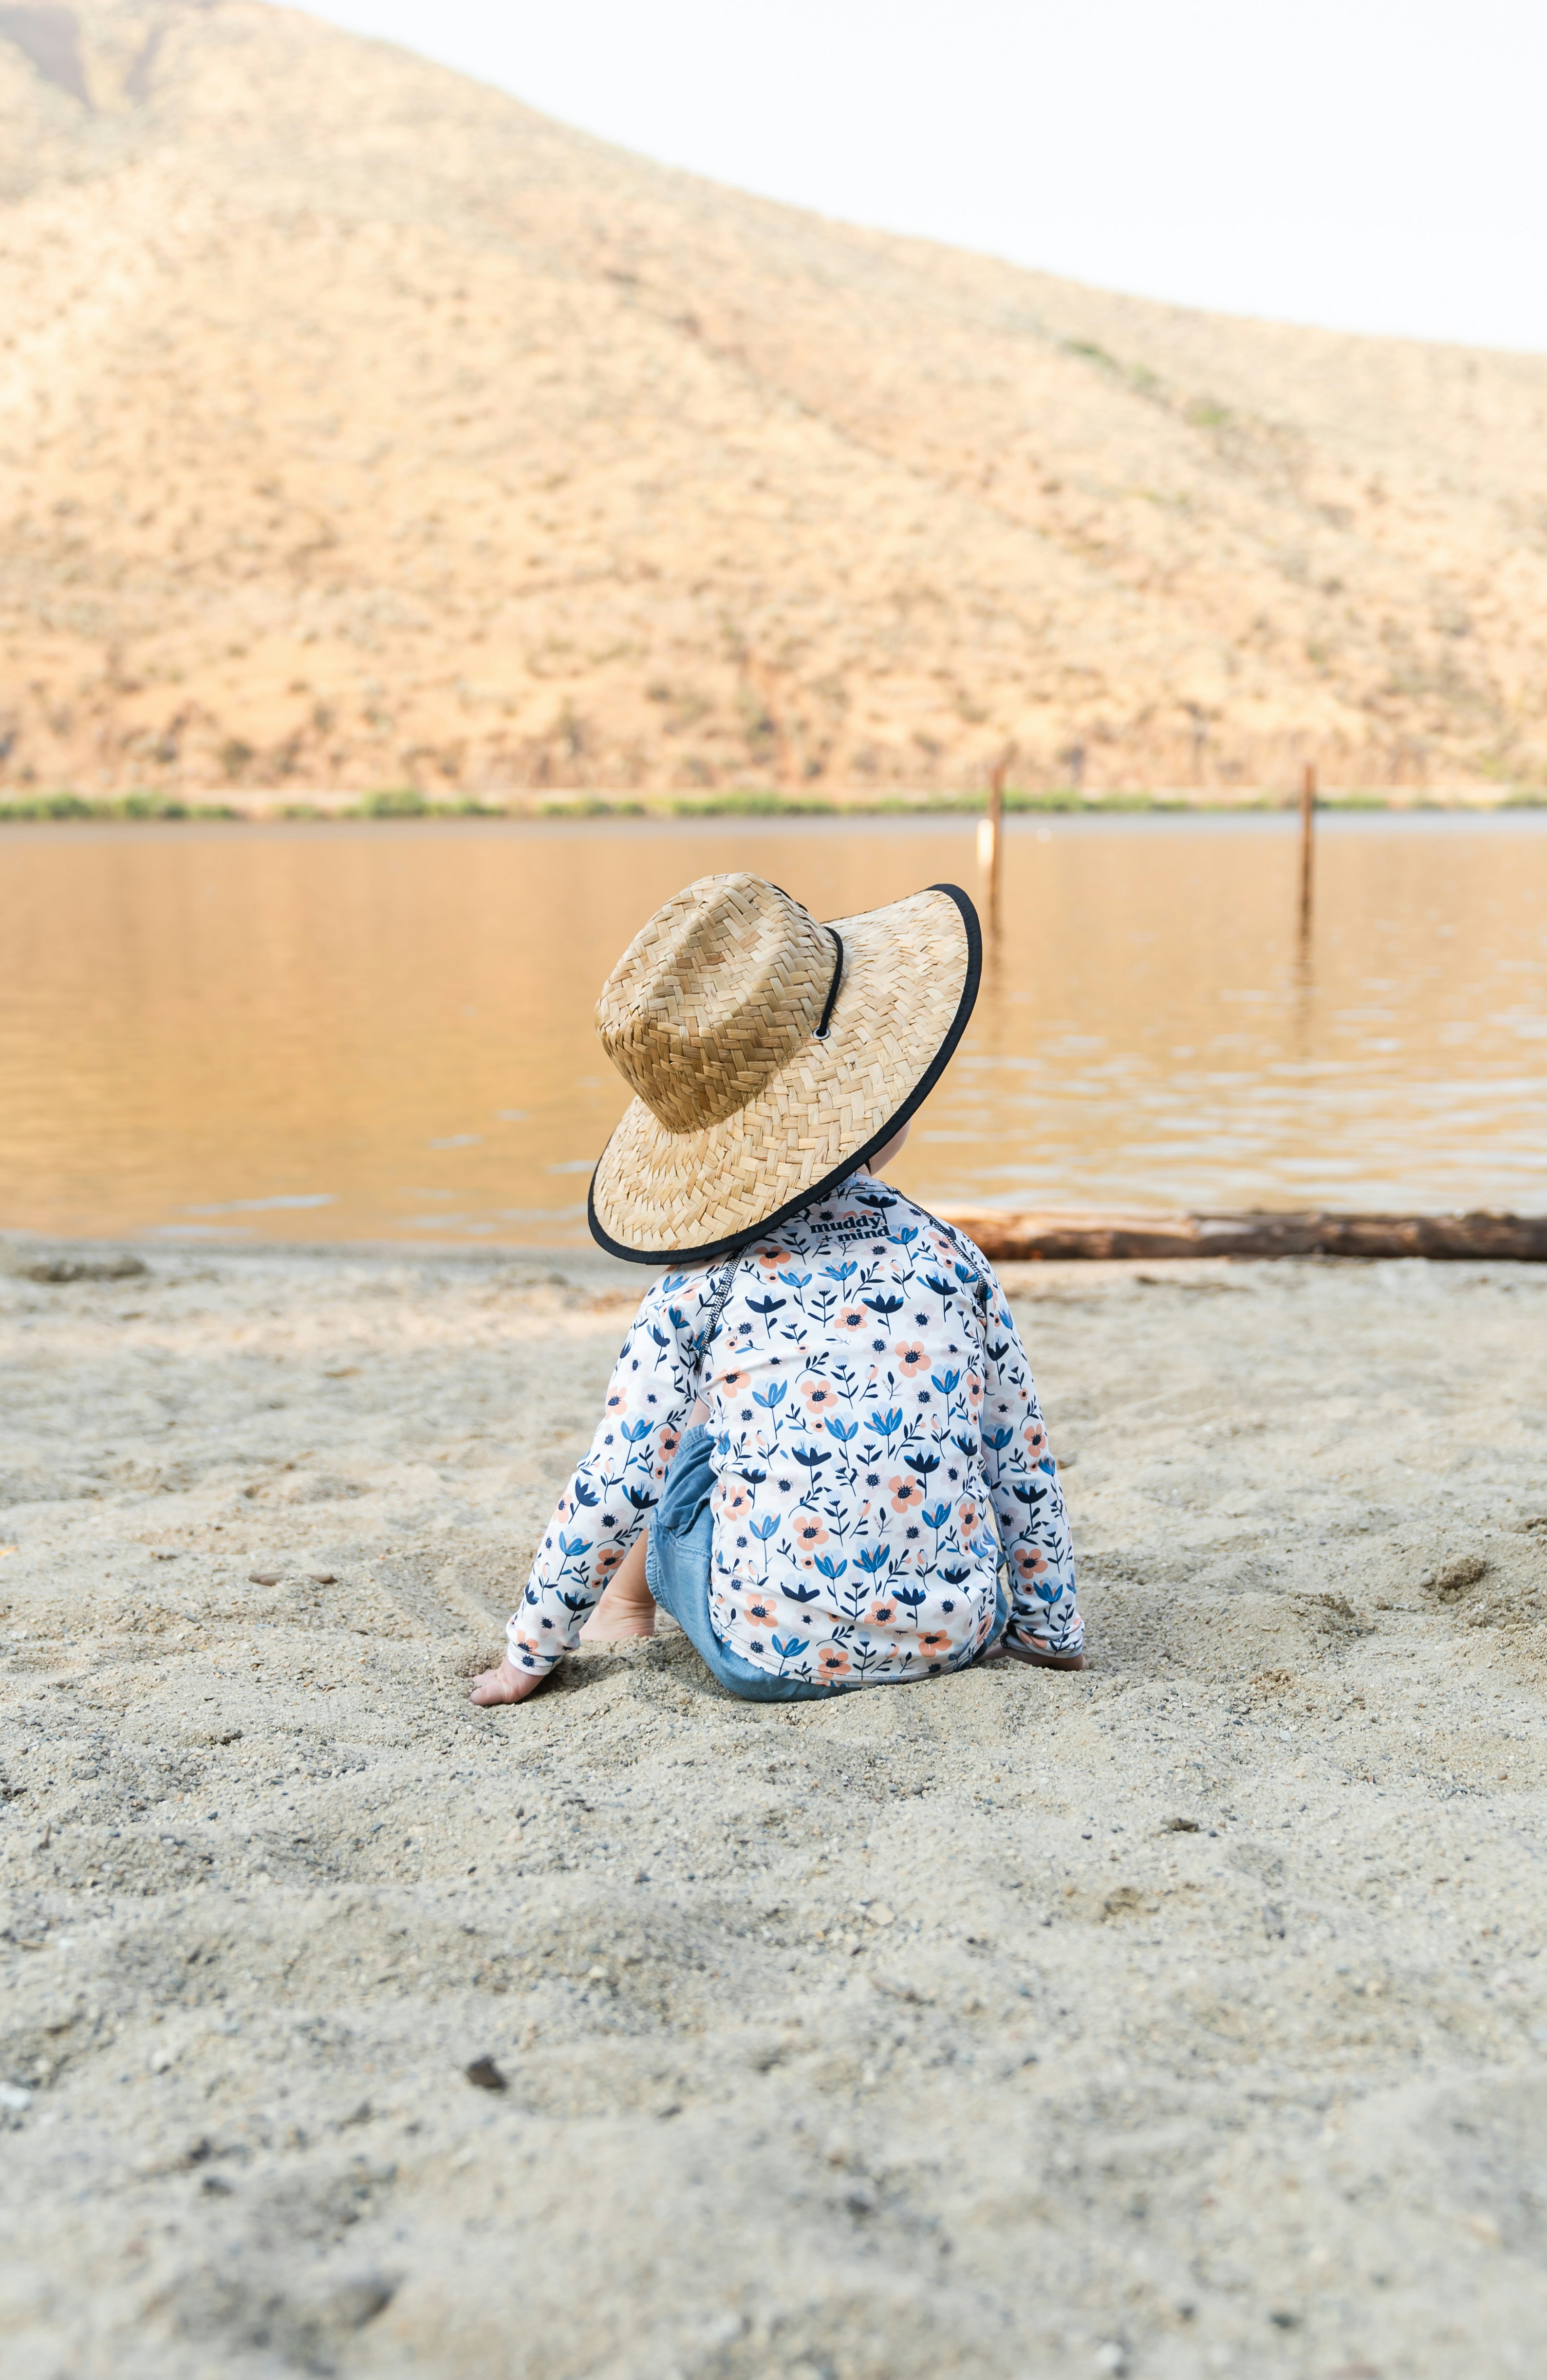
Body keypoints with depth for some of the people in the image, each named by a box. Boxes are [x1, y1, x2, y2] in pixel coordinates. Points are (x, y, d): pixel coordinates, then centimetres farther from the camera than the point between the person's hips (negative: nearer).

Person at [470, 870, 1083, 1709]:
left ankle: (625, 1603, 37)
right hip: (952, 1632, 2)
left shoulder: (708, 1276, -4)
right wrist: (1052, 1630, 21)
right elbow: (1024, 1464, 7)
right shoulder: (948, 1257, 1)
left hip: (767, 1653, -1)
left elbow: (615, 1479, -5)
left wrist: (531, 1650, 6)